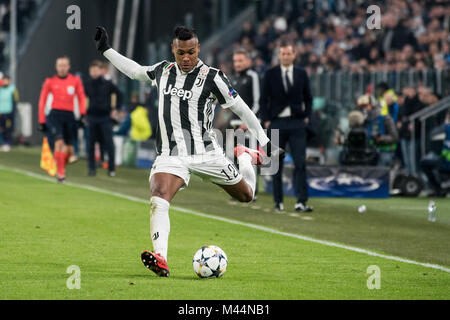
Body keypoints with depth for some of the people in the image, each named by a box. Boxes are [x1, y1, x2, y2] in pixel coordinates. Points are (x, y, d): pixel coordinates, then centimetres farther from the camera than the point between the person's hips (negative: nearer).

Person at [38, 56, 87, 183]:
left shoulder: (75, 80, 7)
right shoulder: (50, 81, 4)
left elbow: (81, 97, 12)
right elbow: (42, 101, 8)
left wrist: (82, 114, -2)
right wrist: (42, 121, 5)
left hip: (69, 115, 2)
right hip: (55, 114, -2)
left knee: (69, 150, 1)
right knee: (59, 142, -21)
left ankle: (62, 168, 29)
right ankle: (60, 173, -15)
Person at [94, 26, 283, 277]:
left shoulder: (212, 77, -8)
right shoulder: (163, 70, 7)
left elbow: (241, 109, -2)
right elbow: (135, 71, 27)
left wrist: (265, 142, 0)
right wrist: (106, 50, 26)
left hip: (206, 153, -2)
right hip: (171, 155, 2)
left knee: (246, 195, 13)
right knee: (158, 201, -26)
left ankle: (246, 157, 46)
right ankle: (161, 260, -37)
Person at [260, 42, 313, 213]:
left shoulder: (301, 74, 8)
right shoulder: (270, 74, 3)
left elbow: (308, 98, 14)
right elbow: (264, 99, 4)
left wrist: (307, 117, 3)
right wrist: (266, 120, -4)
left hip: (297, 123, 0)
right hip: (276, 123, 0)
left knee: (300, 163, -8)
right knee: (276, 164, 4)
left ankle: (301, 202, -11)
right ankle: (278, 201, 12)